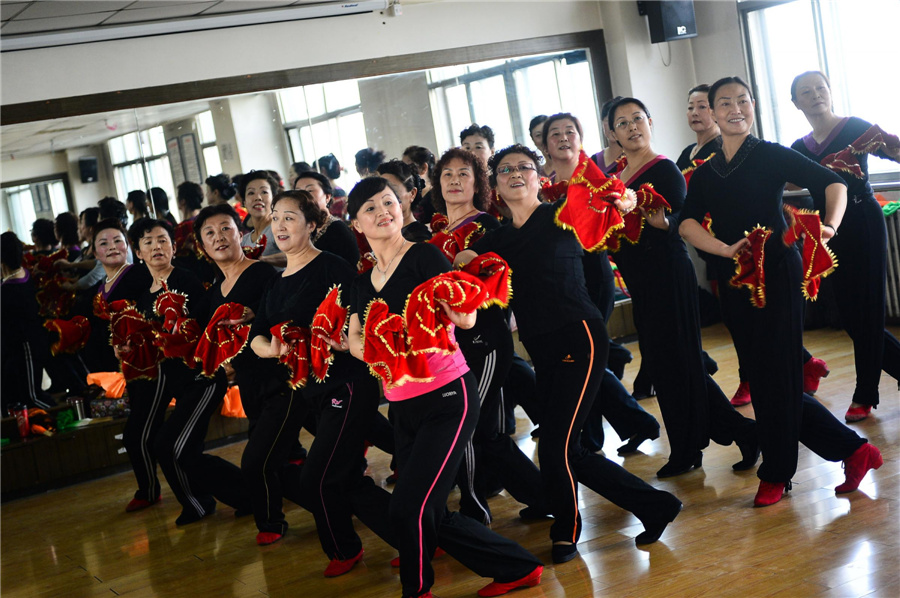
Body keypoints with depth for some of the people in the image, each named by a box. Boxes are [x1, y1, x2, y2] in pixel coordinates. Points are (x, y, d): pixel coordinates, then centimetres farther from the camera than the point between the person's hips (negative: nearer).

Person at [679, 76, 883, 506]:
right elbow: (687, 224, -2)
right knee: (761, 378, 8)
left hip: (776, 272, -6)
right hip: (734, 281, 6)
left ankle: (775, 474, 15)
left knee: (774, 375, -2)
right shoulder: (704, 173, 12)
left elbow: (833, 183, -8)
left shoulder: (771, 156, -1)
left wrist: (831, 225, -27)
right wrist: (727, 249, -19)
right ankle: (851, 449, 19)